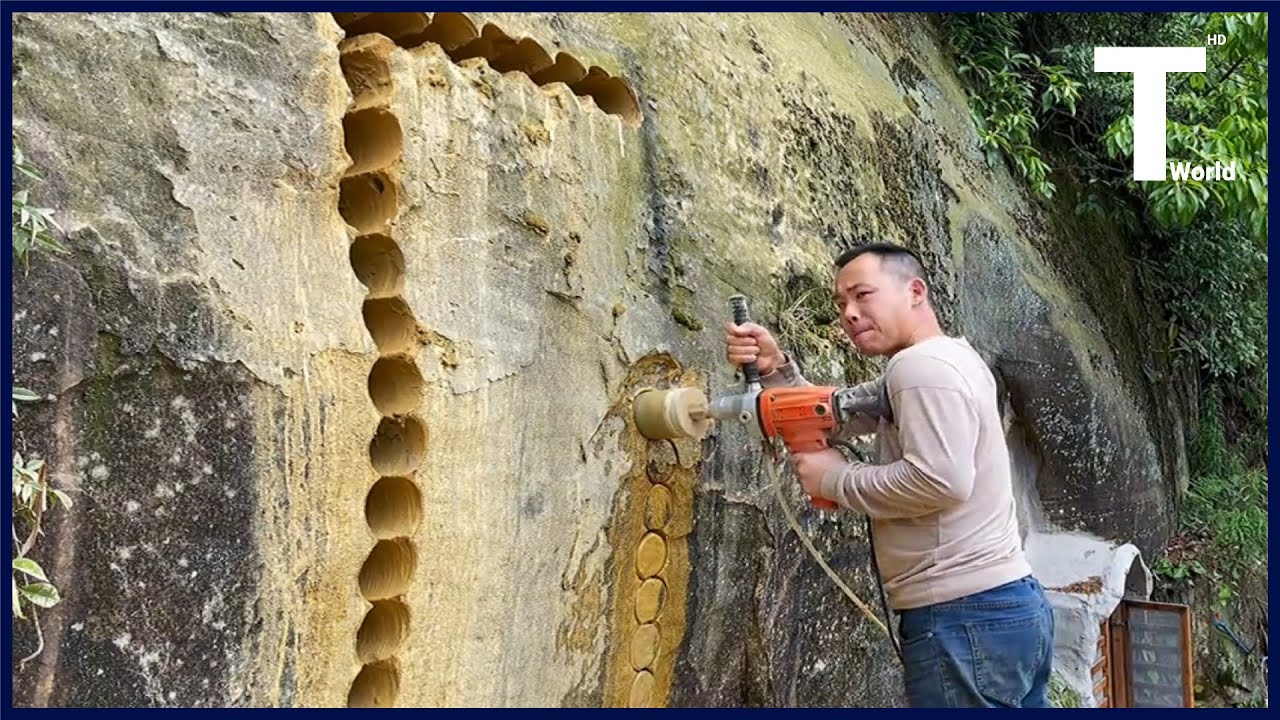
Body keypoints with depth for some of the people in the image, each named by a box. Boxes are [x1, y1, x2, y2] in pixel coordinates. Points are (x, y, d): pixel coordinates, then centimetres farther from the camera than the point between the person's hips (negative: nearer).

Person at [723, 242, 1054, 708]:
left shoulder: (921, 364, -12)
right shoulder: (947, 358, 20)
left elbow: (940, 481, -25)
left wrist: (836, 480, -12)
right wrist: (775, 367, 3)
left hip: (965, 618, -10)